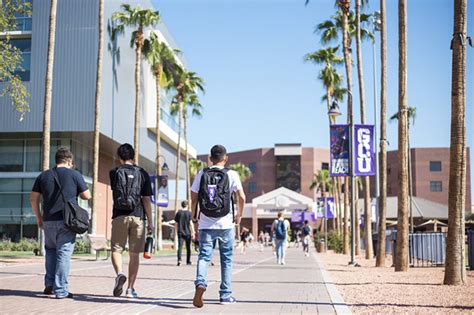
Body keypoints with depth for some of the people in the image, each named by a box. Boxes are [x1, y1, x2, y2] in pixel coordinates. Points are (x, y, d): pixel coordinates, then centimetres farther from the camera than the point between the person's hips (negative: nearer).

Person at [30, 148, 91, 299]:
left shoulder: (43, 176, 10)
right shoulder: (75, 174, 0)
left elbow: (33, 198, 9)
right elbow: (87, 196, 2)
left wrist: (38, 217, 18)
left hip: (48, 221, 3)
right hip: (67, 220, -3)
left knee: (50, 250, 20)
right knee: (64, 253, -1)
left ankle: (49, 284, 15)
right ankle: (61, 290, -3)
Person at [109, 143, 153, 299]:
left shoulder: (114, 173, 4)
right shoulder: (142, 174, 3)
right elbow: (146, 200, -1)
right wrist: (150, 221, 3)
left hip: (119, 216, 0)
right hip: (137, 216, 1)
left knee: (116, 249, 8)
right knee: (134, 254, 7)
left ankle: (120, 274, -20)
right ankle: (130, 288, 7)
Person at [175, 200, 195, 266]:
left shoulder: (178, 213, 4)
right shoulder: (189, 213, -3)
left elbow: (176, 224, 7)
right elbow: (191, 223, -8)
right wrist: (193, 232, -3)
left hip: (180, 232, 1)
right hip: (187, 232, -1)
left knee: (180, 247, -5)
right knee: (188, 247, 11)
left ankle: (179, 260, -23)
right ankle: (188, 261, 18)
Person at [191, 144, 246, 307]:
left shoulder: (201, 174, 3)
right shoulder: (231, 174, -2)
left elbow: (194, 197, 4)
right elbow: (242, 197, -7)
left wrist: (194, 215, 20)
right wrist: (239, 214, 9)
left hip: (205, 224, 1)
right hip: (226, 224, -1)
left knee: (204, 256, 2)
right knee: (226, 259, 11)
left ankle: (200, 283, -26)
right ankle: (226, 295, 16)